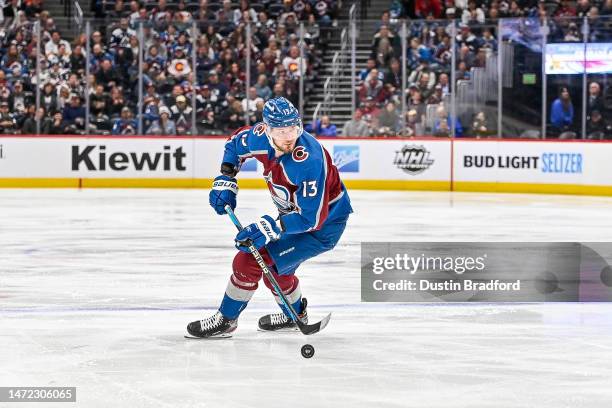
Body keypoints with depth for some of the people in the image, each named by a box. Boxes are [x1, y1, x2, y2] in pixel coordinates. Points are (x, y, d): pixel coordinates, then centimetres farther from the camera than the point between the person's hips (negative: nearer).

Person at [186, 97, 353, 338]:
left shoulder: (308, 161, -36)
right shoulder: (261, 136, -15)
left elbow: (312, 218, -33)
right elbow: (236, 142, 10)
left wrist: (269, 228, -37)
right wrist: (225, 181, 0)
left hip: (323, 222, -8)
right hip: (295, 210, 8)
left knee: (249, 261, -13)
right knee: (273, 265, 25)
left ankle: (225, 320, 4)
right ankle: (295, 316, 50)